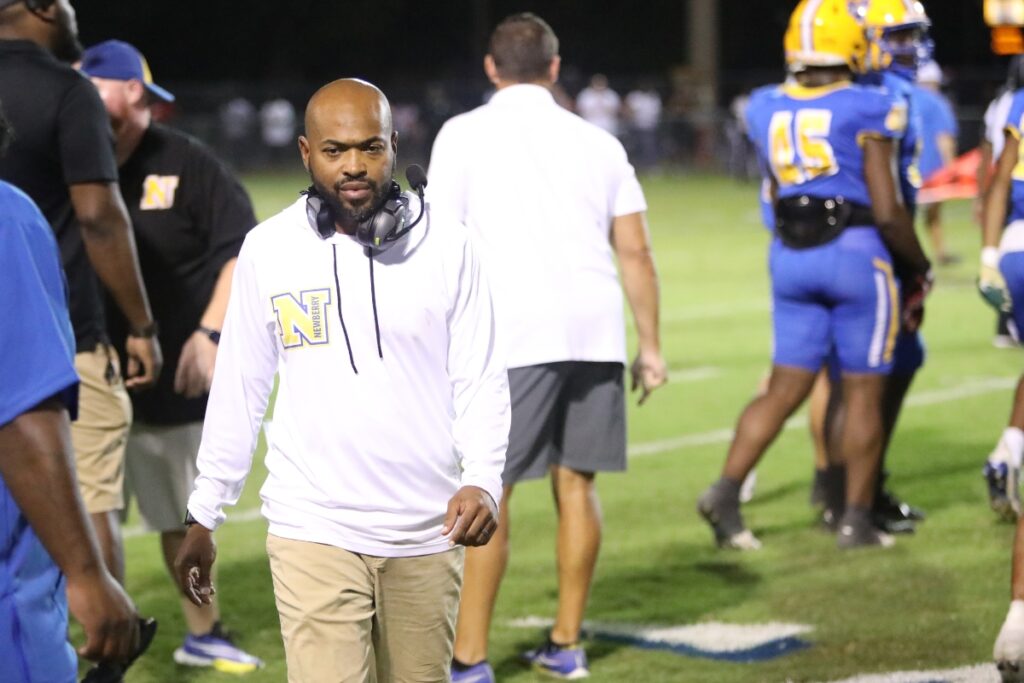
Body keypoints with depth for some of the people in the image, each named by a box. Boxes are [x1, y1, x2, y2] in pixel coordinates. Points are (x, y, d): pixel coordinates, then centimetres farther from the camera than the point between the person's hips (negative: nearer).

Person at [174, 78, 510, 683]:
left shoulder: (447, 246, -1)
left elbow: (481, 382, 1)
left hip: (426, 534, 1)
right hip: (315, 533, -1)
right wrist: (203, 517, 11)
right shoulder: (268, 250, 1)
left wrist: (482, 479, -16)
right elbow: (239, 391, 9)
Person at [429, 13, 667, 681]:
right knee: (576, 483, 11)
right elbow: (636, 253, 11)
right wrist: (651, 345, 17)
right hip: (595, 328, 4)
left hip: (514, 333, -4)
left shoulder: (465, 135, 4)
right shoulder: (598, 141, 14)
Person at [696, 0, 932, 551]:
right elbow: (887, 211, -10)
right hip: (855, 253, -5)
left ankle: (725, 490, -2)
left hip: (790, 256, 5)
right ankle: (856, 520, 10)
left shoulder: (767, 110, 5)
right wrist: (919, 268, 3)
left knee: (785, 388, 11)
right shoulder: (866, 112, -10)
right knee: (863, 392, 6)